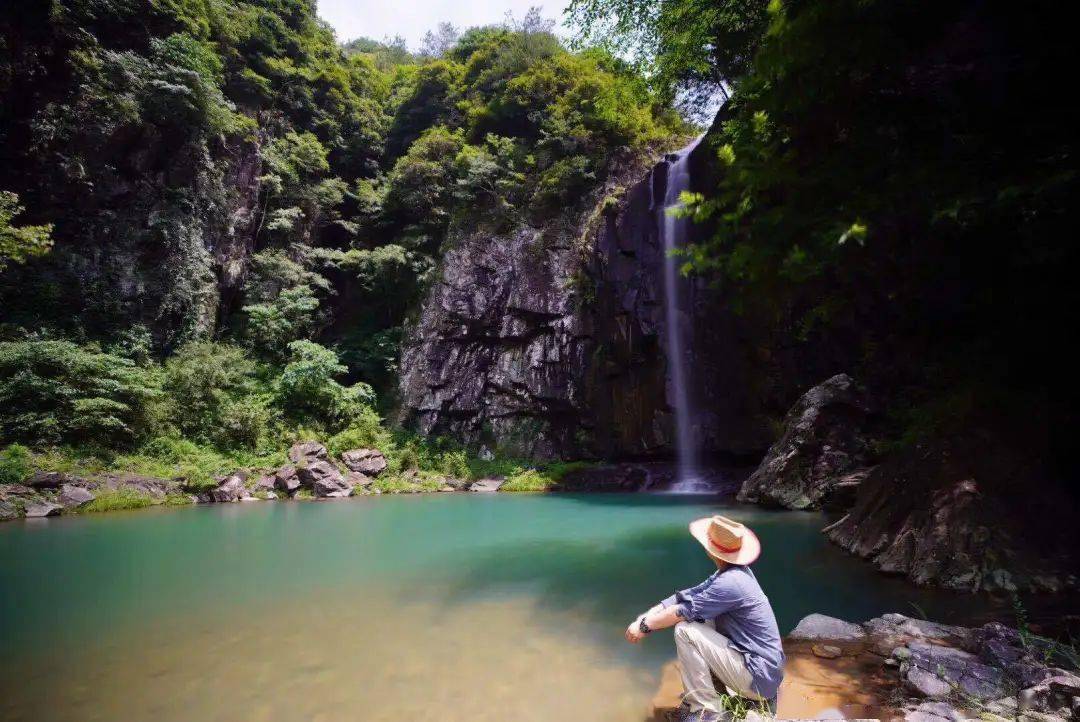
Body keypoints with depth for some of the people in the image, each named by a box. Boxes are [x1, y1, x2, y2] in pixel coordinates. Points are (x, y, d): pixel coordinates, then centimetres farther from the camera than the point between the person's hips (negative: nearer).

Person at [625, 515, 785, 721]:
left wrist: (644, 626, -6)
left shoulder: (730, 583, -25)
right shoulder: (729, 572, 3)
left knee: (685, 630, -16)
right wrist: (645, 617, -2)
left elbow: (684, 611, -20)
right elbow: (687, 596, 5)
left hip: (758, 676, -9)